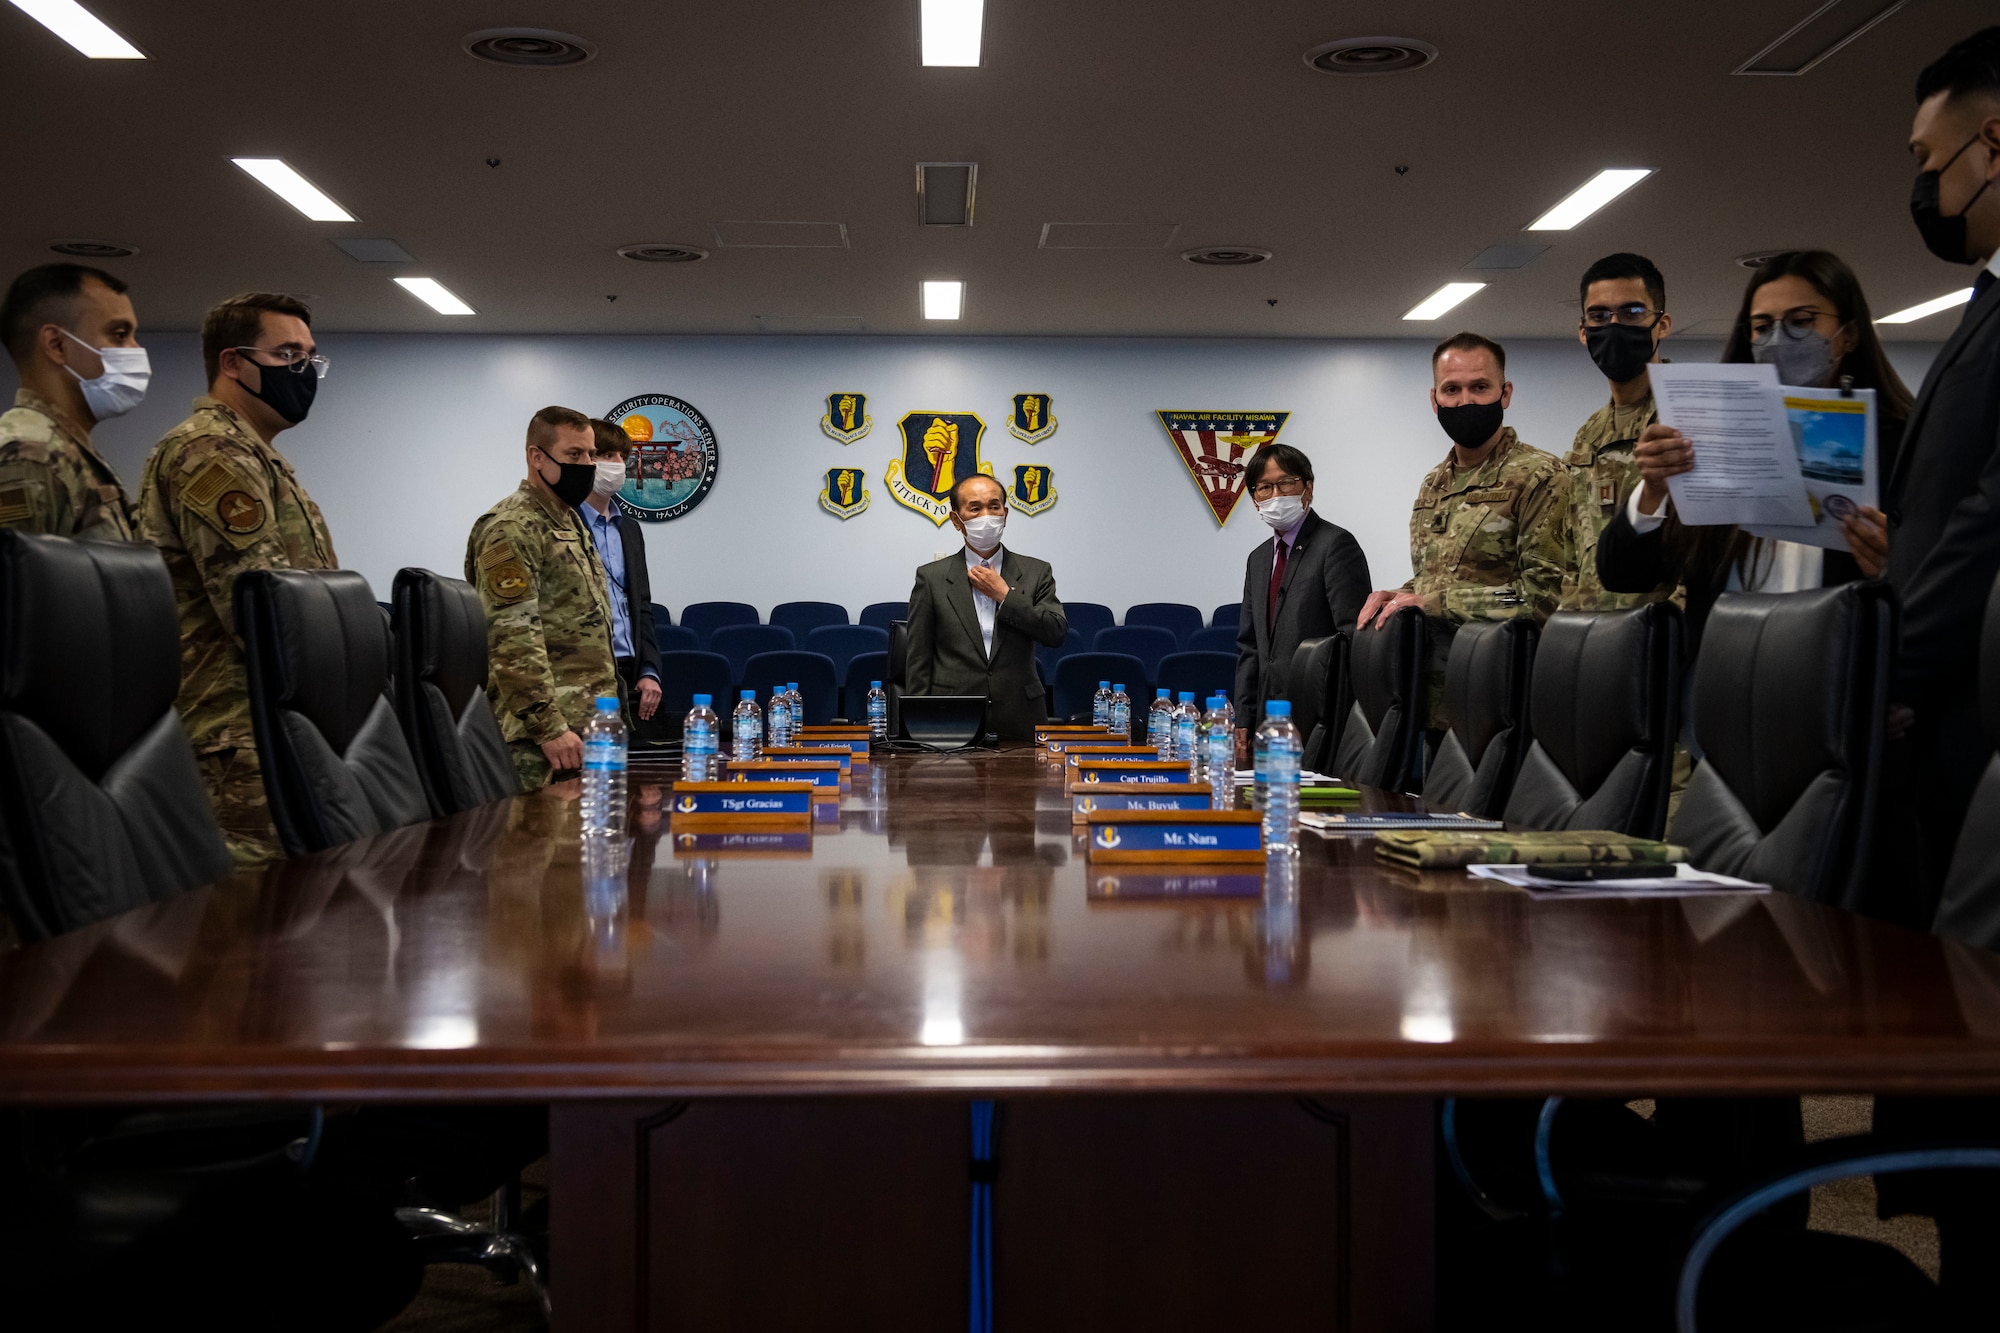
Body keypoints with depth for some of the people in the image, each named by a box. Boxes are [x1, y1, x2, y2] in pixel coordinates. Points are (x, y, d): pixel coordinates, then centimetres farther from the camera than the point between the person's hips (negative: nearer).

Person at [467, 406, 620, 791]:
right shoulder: (512, 529, -12)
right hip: (542, 736, -9)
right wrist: (550, 727, -23)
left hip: (587, 725, 9)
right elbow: (513, 640, -20)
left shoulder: (570, 523, 19)